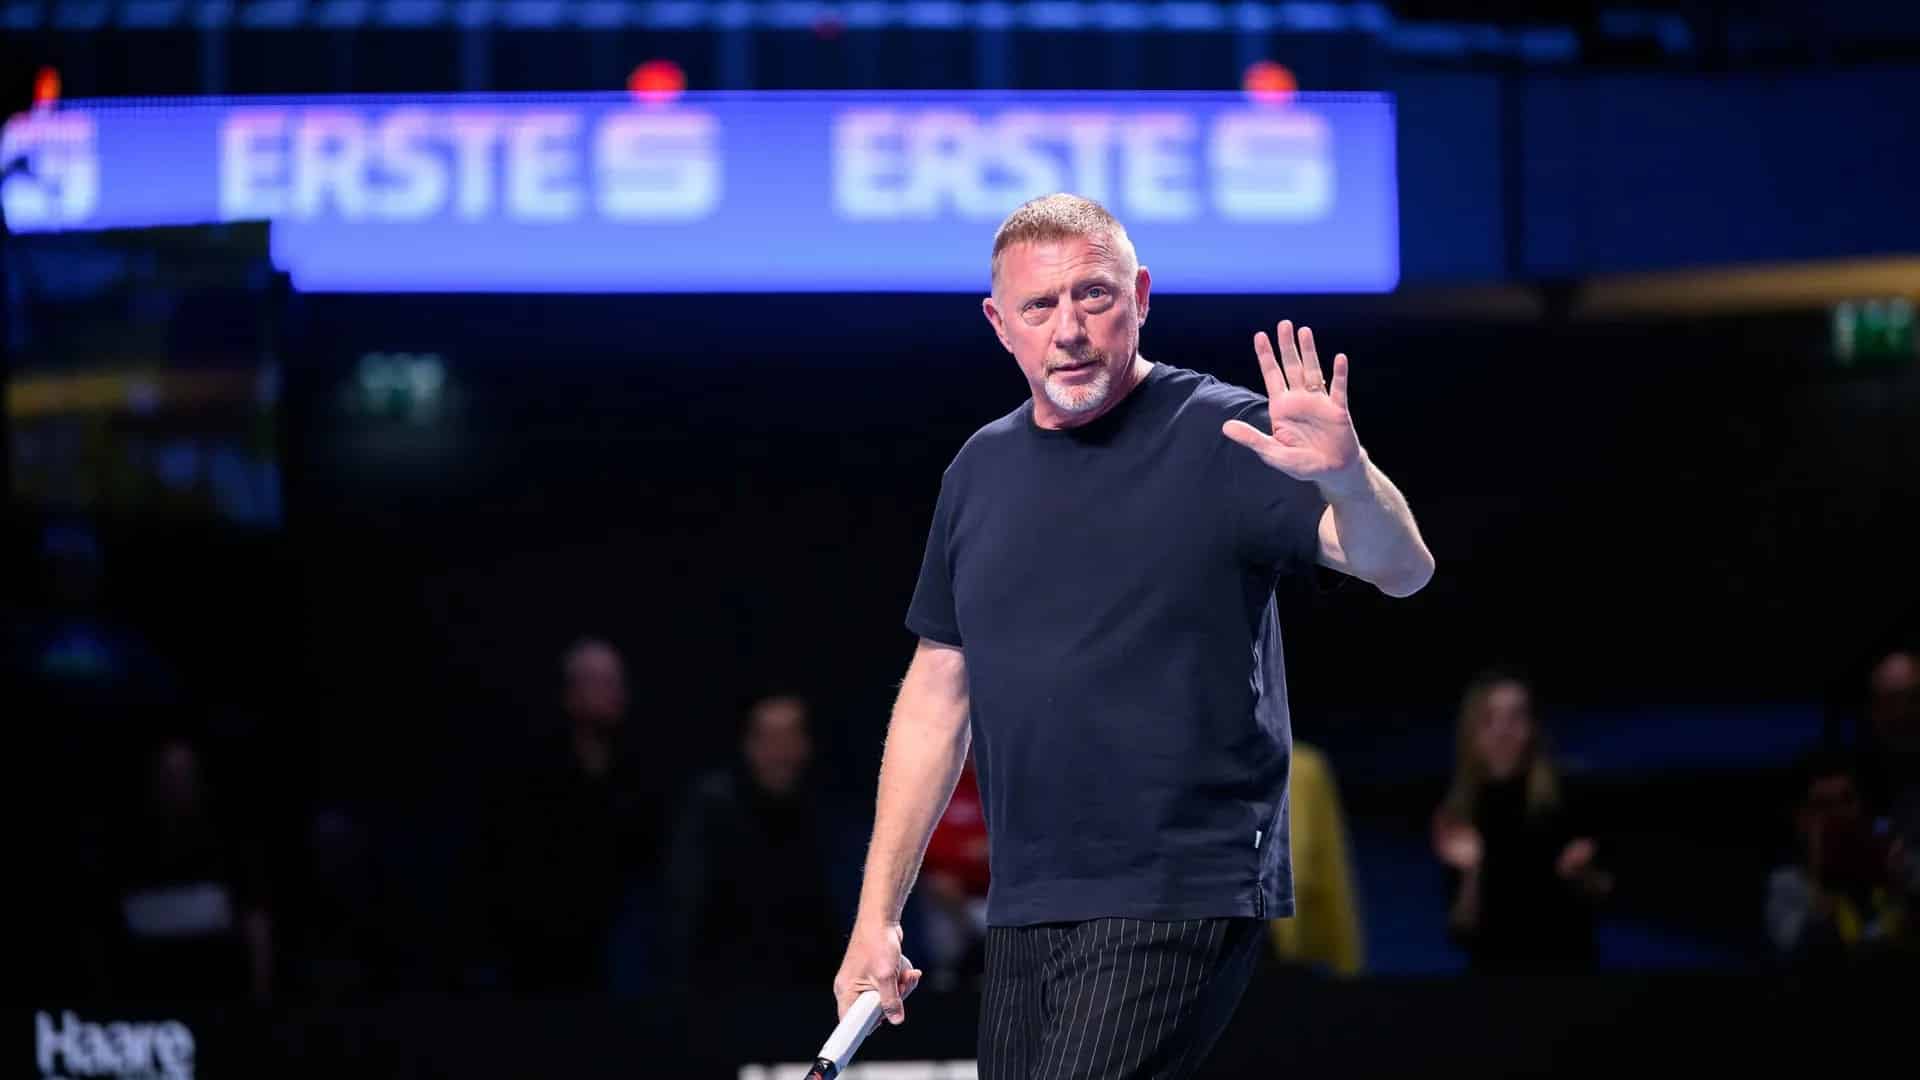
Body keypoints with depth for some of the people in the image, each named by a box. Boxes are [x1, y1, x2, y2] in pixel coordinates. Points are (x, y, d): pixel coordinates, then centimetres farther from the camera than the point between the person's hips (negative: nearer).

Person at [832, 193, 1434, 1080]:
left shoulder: (1220, 437, -6)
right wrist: (877, 915, 15)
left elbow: (1402, 571, -17)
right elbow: (937, 693, 18)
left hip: (1179, 901, -7)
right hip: (1022, 909, 7)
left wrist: (1346, 478, -40)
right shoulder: (980, 469, 12)